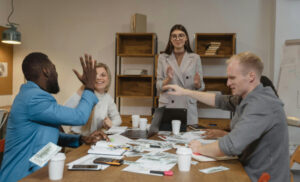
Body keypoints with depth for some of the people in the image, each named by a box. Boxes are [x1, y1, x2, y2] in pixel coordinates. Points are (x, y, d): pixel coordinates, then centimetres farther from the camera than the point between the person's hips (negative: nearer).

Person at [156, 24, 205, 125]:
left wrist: (197, 83, -15)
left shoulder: (195, 58, 4)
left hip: (188, 108, 0)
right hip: (167, 106, 0)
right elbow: (159, 86, 2)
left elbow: (201, 87, 7)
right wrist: (168, 79, -17)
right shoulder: (162, 58, 4)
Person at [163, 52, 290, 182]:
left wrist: (200, 149, -15)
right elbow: (219, 101, 17)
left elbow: (231, 145, -33)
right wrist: (185, 92, 16)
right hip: (250, 171, 8)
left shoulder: (261, 104, -27)